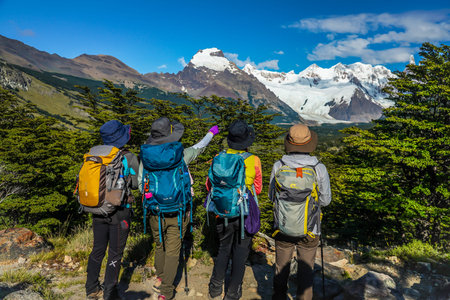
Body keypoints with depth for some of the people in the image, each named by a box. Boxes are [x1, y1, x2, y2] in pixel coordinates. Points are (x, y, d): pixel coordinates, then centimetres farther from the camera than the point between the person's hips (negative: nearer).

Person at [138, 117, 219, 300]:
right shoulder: (180, 155, -12)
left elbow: (142, 186, -5)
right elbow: (198, 148, 7)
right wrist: (211, 133, 23)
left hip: (156, 212, 3)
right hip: (178, 212, -2)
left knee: (160, 247, 23)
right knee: (173, 252, 8)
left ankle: (160, 279, 40)